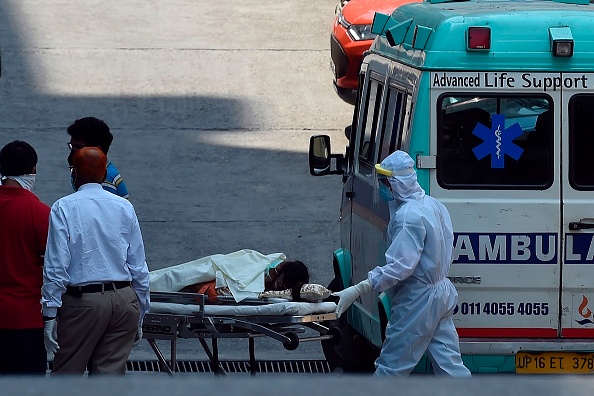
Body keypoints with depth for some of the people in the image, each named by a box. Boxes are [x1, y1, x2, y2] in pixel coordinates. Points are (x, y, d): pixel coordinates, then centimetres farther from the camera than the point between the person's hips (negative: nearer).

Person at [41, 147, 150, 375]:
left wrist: (50, 314, -7)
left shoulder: (63, 208, -5)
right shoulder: (124, 208, 6)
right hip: (124, 300, 3)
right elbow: (139, 267, 8)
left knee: (66, 374, 6)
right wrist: (140, 316, 16)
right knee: (111, 373, 6)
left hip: (83, 301, -3)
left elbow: (57, 267, -10)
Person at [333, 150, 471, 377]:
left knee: (392, 366, -1)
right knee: (449, 364, 10)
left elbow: (400, 267, -28)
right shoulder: (433, 206, 8)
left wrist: (357, 291, -31)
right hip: (441, 293, 9)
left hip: (418, 299, -9)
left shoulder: (409, 215, -22)